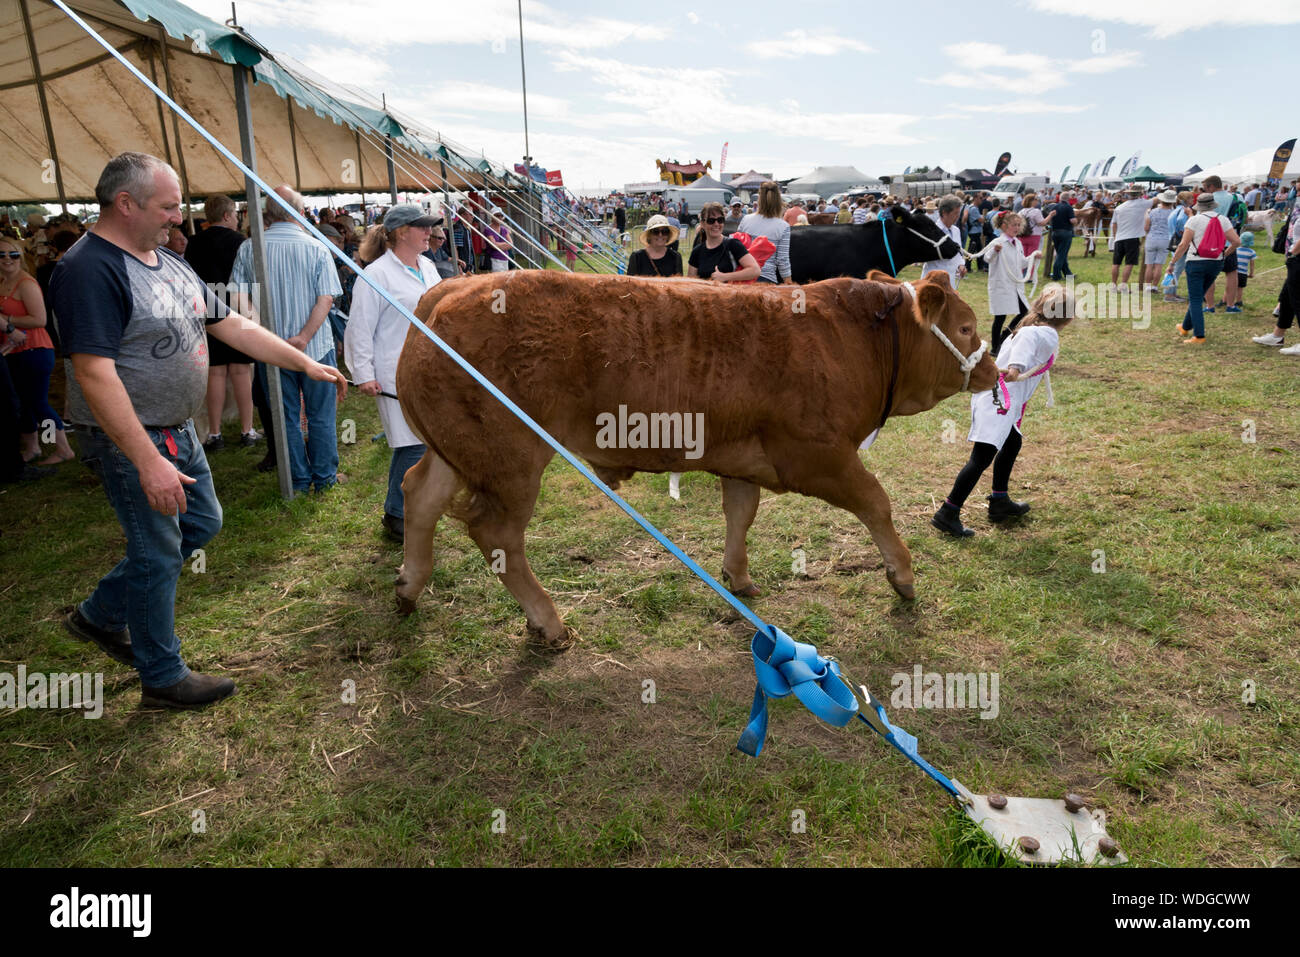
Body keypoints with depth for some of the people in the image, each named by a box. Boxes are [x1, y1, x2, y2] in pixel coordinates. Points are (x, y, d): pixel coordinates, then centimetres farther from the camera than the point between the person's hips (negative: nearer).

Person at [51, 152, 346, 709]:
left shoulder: (169, 262, 9)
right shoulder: (91, 270, -21)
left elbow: (232, 326, 13)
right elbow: (94, 374, -27)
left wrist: (305, 363, 10)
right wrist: (148, 461, -30)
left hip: (176, 429, 10)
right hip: (129, 438, -9)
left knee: (202, 523, 21)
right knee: (158, 553, 2)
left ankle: (100, 616, 36)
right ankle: (163, 678, 21)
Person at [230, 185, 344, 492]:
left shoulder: (248, 249, -3)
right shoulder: (316, 248, -7)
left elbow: (240, 298, -5)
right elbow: (326, 299, -14)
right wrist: (304, 338, -17)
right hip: (316, 347, -1)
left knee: (286, 417, 12)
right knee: (320, 416, 11)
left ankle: (299, 480, 20)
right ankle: (325, 478, 19)